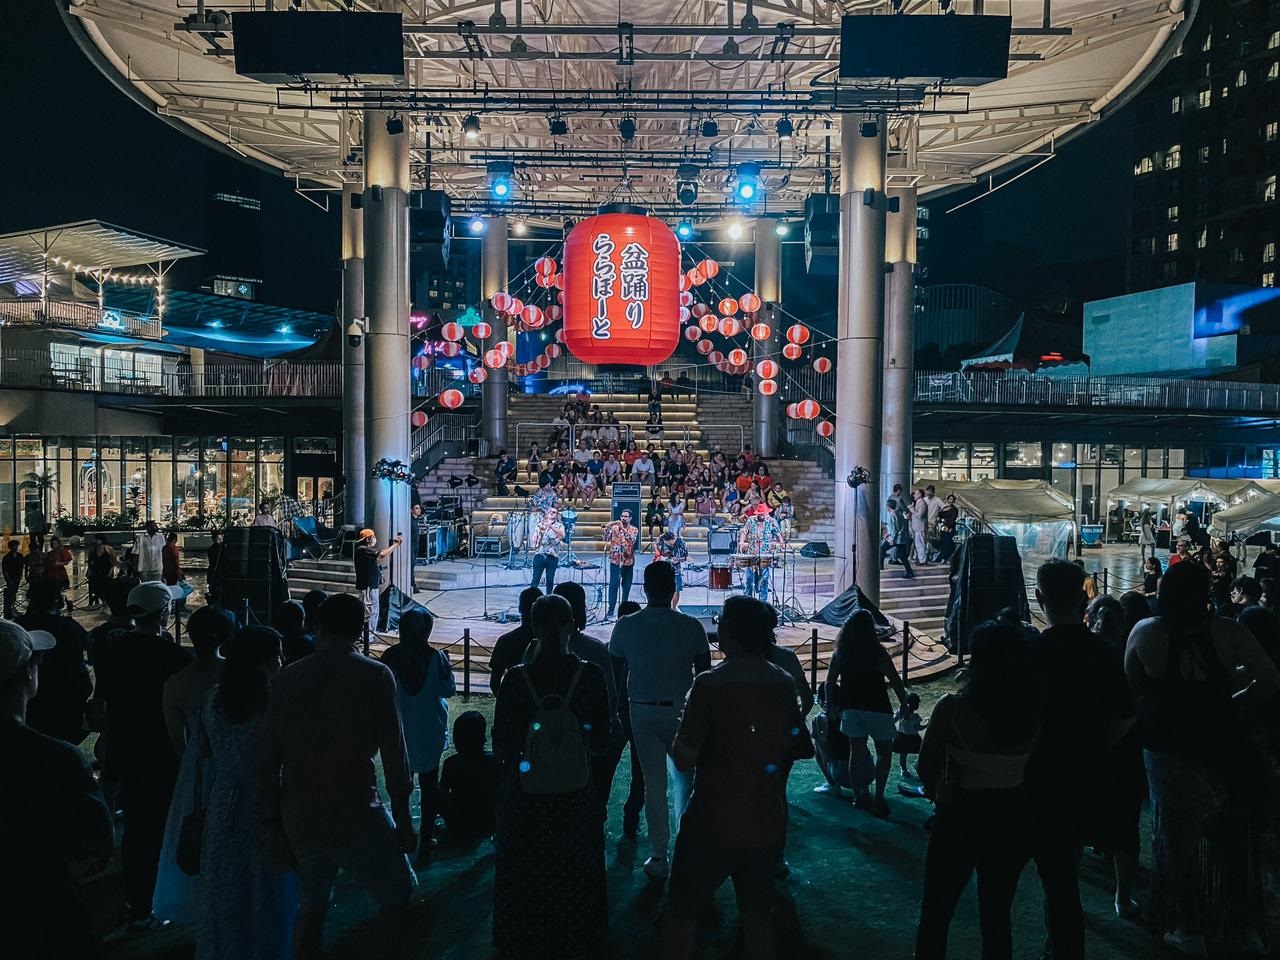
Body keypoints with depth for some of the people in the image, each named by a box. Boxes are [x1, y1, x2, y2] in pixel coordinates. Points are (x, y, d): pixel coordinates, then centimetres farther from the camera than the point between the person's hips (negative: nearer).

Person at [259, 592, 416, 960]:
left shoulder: (288, 678, 3)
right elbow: (393, 751, -8)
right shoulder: (375, 675, -7)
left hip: (299, 819, 5)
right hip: (355, 815, -4)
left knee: (312, 904, 23)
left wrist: (272, 823, 12)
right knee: (396, 895, 12)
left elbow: (269, 757, 4)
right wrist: (403, 816, 0)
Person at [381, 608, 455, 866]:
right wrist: (448, 669, 7)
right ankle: (425, 837, 9)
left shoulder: (390, 657, -10)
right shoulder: (435, 657, -15)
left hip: (400, 729, 2)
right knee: (429, 783, 9)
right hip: (430, 732, -2)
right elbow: (447, 690, -8)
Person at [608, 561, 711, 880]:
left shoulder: (626, 626, -4)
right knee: (684, 776, 17)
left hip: (643, 712, 1)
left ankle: (659, 859, 14)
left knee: (653, 782, 8)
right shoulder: (690, 627, -7)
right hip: (681, 711, -1)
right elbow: (705, 674, -2)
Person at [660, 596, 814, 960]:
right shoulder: (784, 684, -1)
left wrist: (674, 740, 1)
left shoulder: (710, 684, -18)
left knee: (680, 915, 10)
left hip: (713, 824, -5)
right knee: (758, 915, 18)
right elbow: (799, 748, 9)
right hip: (767, 824, 5)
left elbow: (684, 760, -20)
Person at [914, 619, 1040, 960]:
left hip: (961, 817, -4)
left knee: (936, 913, 15)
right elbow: (1027, 766, -1)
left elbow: (925, 768, -8)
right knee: (997, 916, 21)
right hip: (1013, 817, 4)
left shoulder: (953, 708, -18)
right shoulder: (1033, 710, -8)